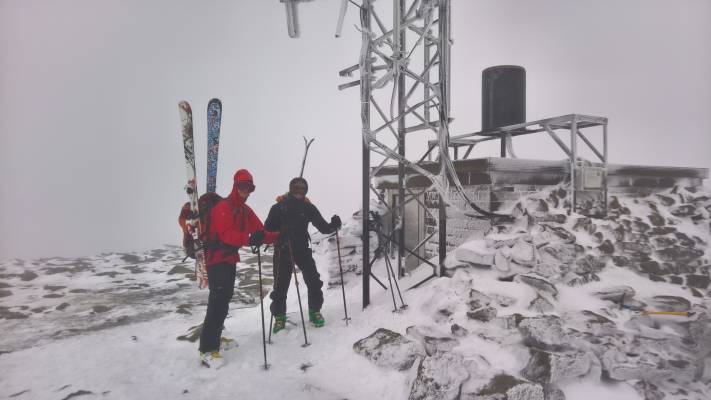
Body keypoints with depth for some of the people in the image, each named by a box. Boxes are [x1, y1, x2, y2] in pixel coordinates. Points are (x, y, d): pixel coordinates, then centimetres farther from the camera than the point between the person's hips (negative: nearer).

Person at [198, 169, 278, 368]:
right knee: (219, 300, -15)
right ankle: (208, 350, -12)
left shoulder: (245, 210, 9)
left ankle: (214, 336, 36)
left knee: (224, 298, 19)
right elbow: (227, 234, -33)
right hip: (216, 258, -9)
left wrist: (279, 236, -10)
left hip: (230, 259, 9)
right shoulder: (223, 207, -17)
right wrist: (249, 238, -49)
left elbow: (260, 231, 4)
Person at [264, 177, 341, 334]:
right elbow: (268, 228, -7)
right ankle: (279, 317, 22)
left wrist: (333, 225, -18)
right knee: (280, 285, 4)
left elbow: (323, 227, 0)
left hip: (303, 249, 2)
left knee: (313, 281, -3)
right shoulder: (279, 207, -5)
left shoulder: (308, 207, 1)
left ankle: (315, 311, 16)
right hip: (282, 250, -2)